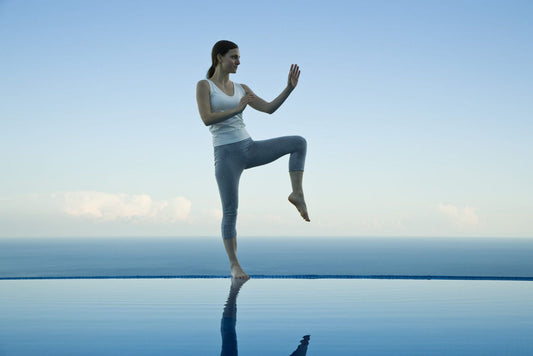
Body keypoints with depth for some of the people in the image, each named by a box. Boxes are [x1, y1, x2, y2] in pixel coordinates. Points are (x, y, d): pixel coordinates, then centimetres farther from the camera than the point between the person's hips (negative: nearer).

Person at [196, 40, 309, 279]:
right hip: (226, 154, -5)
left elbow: (269, 108, 10)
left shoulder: (241, 88, 15)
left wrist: (289, 88, 0)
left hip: (249, 148, 5)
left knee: (298, 142, -9)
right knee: (230, 212, -4)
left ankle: (297, 194, -8)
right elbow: (206, 119, -14)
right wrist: (236, 109, -20)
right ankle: (234, 265, 7)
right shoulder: (204, 85, -1)